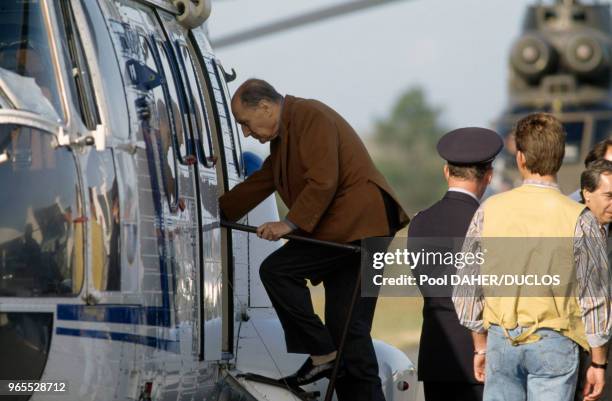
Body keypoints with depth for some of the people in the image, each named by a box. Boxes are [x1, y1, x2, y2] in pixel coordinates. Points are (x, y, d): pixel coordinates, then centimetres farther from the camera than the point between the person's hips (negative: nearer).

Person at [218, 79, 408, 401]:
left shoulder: (311, 117, -9)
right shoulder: (282, 135, 22)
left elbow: (322, 182, -19)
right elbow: (260, 182, 32)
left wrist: (291, 224, -20)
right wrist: (216, 210, 35)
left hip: (357, 222, -10)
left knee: (276, 271, -14)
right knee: (348, 329, 5)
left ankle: (321, 354, -10)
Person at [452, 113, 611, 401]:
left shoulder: (489, 210, 0)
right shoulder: (578, 219, -9)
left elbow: (467, 289, 6)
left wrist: (480, 345, 18)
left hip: (500, 339, 3)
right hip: (553, 344, -3)